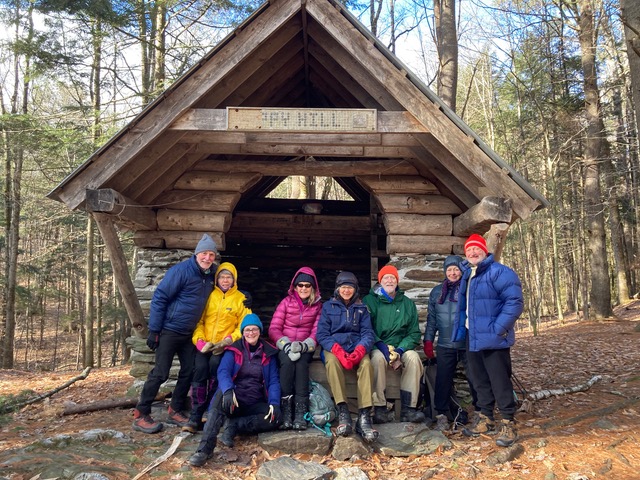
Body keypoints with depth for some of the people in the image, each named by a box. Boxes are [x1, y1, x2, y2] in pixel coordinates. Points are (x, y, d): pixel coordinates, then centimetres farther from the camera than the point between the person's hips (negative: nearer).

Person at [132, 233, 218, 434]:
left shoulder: (211, 275, 4)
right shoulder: (181, 271, -17)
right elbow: (159, 298, -15)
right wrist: (154, 330, -16)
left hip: (189, 334, 7)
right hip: (169, 330, -7)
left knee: (189, 372, 8)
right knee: (160, 373, -4)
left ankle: (175, 411, 22)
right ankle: (140, 415, 7)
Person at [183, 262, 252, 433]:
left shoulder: (241, 299, 8)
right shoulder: (208, 295, 11)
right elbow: (198, 320, 9)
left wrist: (228, 341, -11)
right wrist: (200, 340, -7)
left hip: (225, 345, -1)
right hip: (205, 344, 1)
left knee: (215, 364, -27)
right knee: (200, 368, -23)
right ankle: (195, 417, -16)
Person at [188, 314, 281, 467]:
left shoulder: (268, 353, 8)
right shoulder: (233, 350, 4)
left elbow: (274, 380, 3)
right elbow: (223, 372, -12)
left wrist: (274, 403, -16)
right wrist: (228, 391, -34)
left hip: (256, 404, 2)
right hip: (234, 398, -1)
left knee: (276, 416, -28)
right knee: (220, 395, -36)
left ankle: (234, 425, -17)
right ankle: (205, 448, -40)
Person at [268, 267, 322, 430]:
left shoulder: (318, 306, 9)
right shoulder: (286, 302, 6)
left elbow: (317, 332, -1)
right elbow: (274, 329, -2)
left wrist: (303, 345, -22)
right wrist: (287, 345, -21)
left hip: (305, 348, 0)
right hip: (284, 347, 0)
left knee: (301, 362, -33)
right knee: (287, 361, -33)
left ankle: (300, 413, -36)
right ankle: (286, 411, -34)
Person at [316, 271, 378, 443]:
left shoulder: (362, 308, 15)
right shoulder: (328, 306, 11)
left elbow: (368, 333, 4)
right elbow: (322, 334, 0)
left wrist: (360, 350, -20)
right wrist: (338, 351, -19)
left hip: (357, 347, 1)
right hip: (334, 347, -1)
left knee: (367, 364, -32)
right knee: (332, 362, -36)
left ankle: (364, 416, -37)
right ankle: (343, 412, -38)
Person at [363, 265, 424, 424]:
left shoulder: (407, 303, 11)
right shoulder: (369, 300, 3)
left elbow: (414, 332, 6)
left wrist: (401, 349, -13)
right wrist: (382, 347, -21)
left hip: (401, 347, 2)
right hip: (377, 347, -2)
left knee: (413, 357, -28)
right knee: (378, 358, -35)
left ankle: (408, 409, -23)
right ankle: (379, 408, -26)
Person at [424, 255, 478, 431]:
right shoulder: (437, 291, 10)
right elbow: (431, 318, 13)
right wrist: (428, 341, 8)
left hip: (469, 344, -2)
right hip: (445, 345, 3)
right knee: (443, 380, 4)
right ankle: (442, 415, 14)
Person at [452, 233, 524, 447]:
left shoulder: (499, 272, -13)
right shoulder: (467, 276, 14)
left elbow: (515, 301, -20)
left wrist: (498, 329, -22)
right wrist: (461, 328, 15)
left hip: (492, 339, -8)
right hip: (472, 337, 8)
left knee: (500, 381, -2)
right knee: (480, 381, 16)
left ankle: (508, 423, 11)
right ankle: (485, 418, 29)